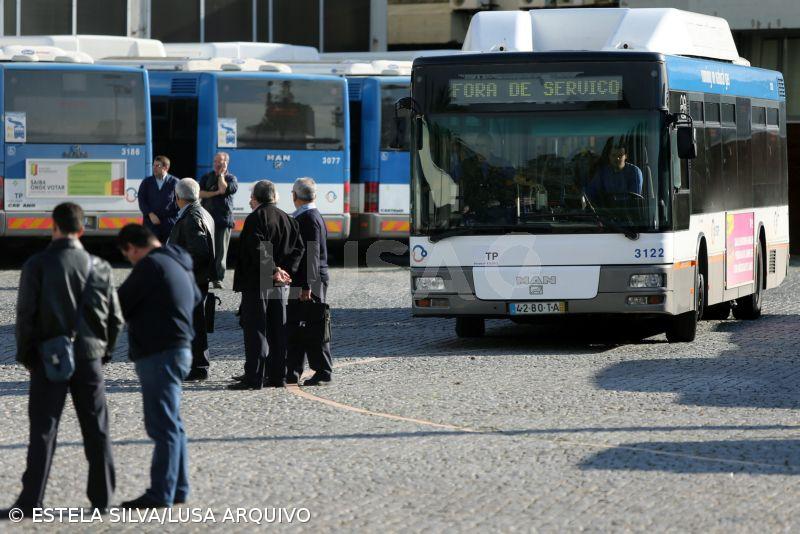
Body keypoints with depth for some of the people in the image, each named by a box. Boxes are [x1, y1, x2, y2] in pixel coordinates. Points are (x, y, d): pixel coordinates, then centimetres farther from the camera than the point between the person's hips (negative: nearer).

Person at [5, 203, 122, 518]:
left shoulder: (37, 266, -7)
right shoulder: (98, 267, 2)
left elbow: (25, 314, -7)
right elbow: (115, 318, 4)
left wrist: (25, 355, 3)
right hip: (89, 357, 2)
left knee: (43, 430, 0)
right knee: (96, 429, 10)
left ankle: (31, 500, -2)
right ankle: (102, 496, 12)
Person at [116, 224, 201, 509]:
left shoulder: (150, 265, -15)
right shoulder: (180, 264, 16)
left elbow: (121, 304, -14)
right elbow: (195, 297, 34)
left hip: (159, 355, -10)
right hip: (179, 349, 10)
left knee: (163, 425, -8)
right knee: (171, 424, 15)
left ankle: (160, 493, -7)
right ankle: (178, 488, 20)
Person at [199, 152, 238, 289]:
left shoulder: (231, 179, 5)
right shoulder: (206, 177, 13)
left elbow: (223, 189, -15)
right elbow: (200, 193, 0)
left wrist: (221, 174, -4)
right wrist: (215, 193, -9)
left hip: (224, 219, -2)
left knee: (221, 250, -2)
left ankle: (218, 279, 2)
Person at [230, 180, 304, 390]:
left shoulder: (256, 218, -10)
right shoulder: (288, 219, 12)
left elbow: (258, 251, -21)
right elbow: (298, 248, 6)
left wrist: (273, 271, -16)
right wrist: (285, 270, -3)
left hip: (257, 283, -7)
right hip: (280, 286, 7)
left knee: (255, 330, -5)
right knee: (277, 330, 11)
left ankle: (254, 378, -7)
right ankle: (278, 376, 13)